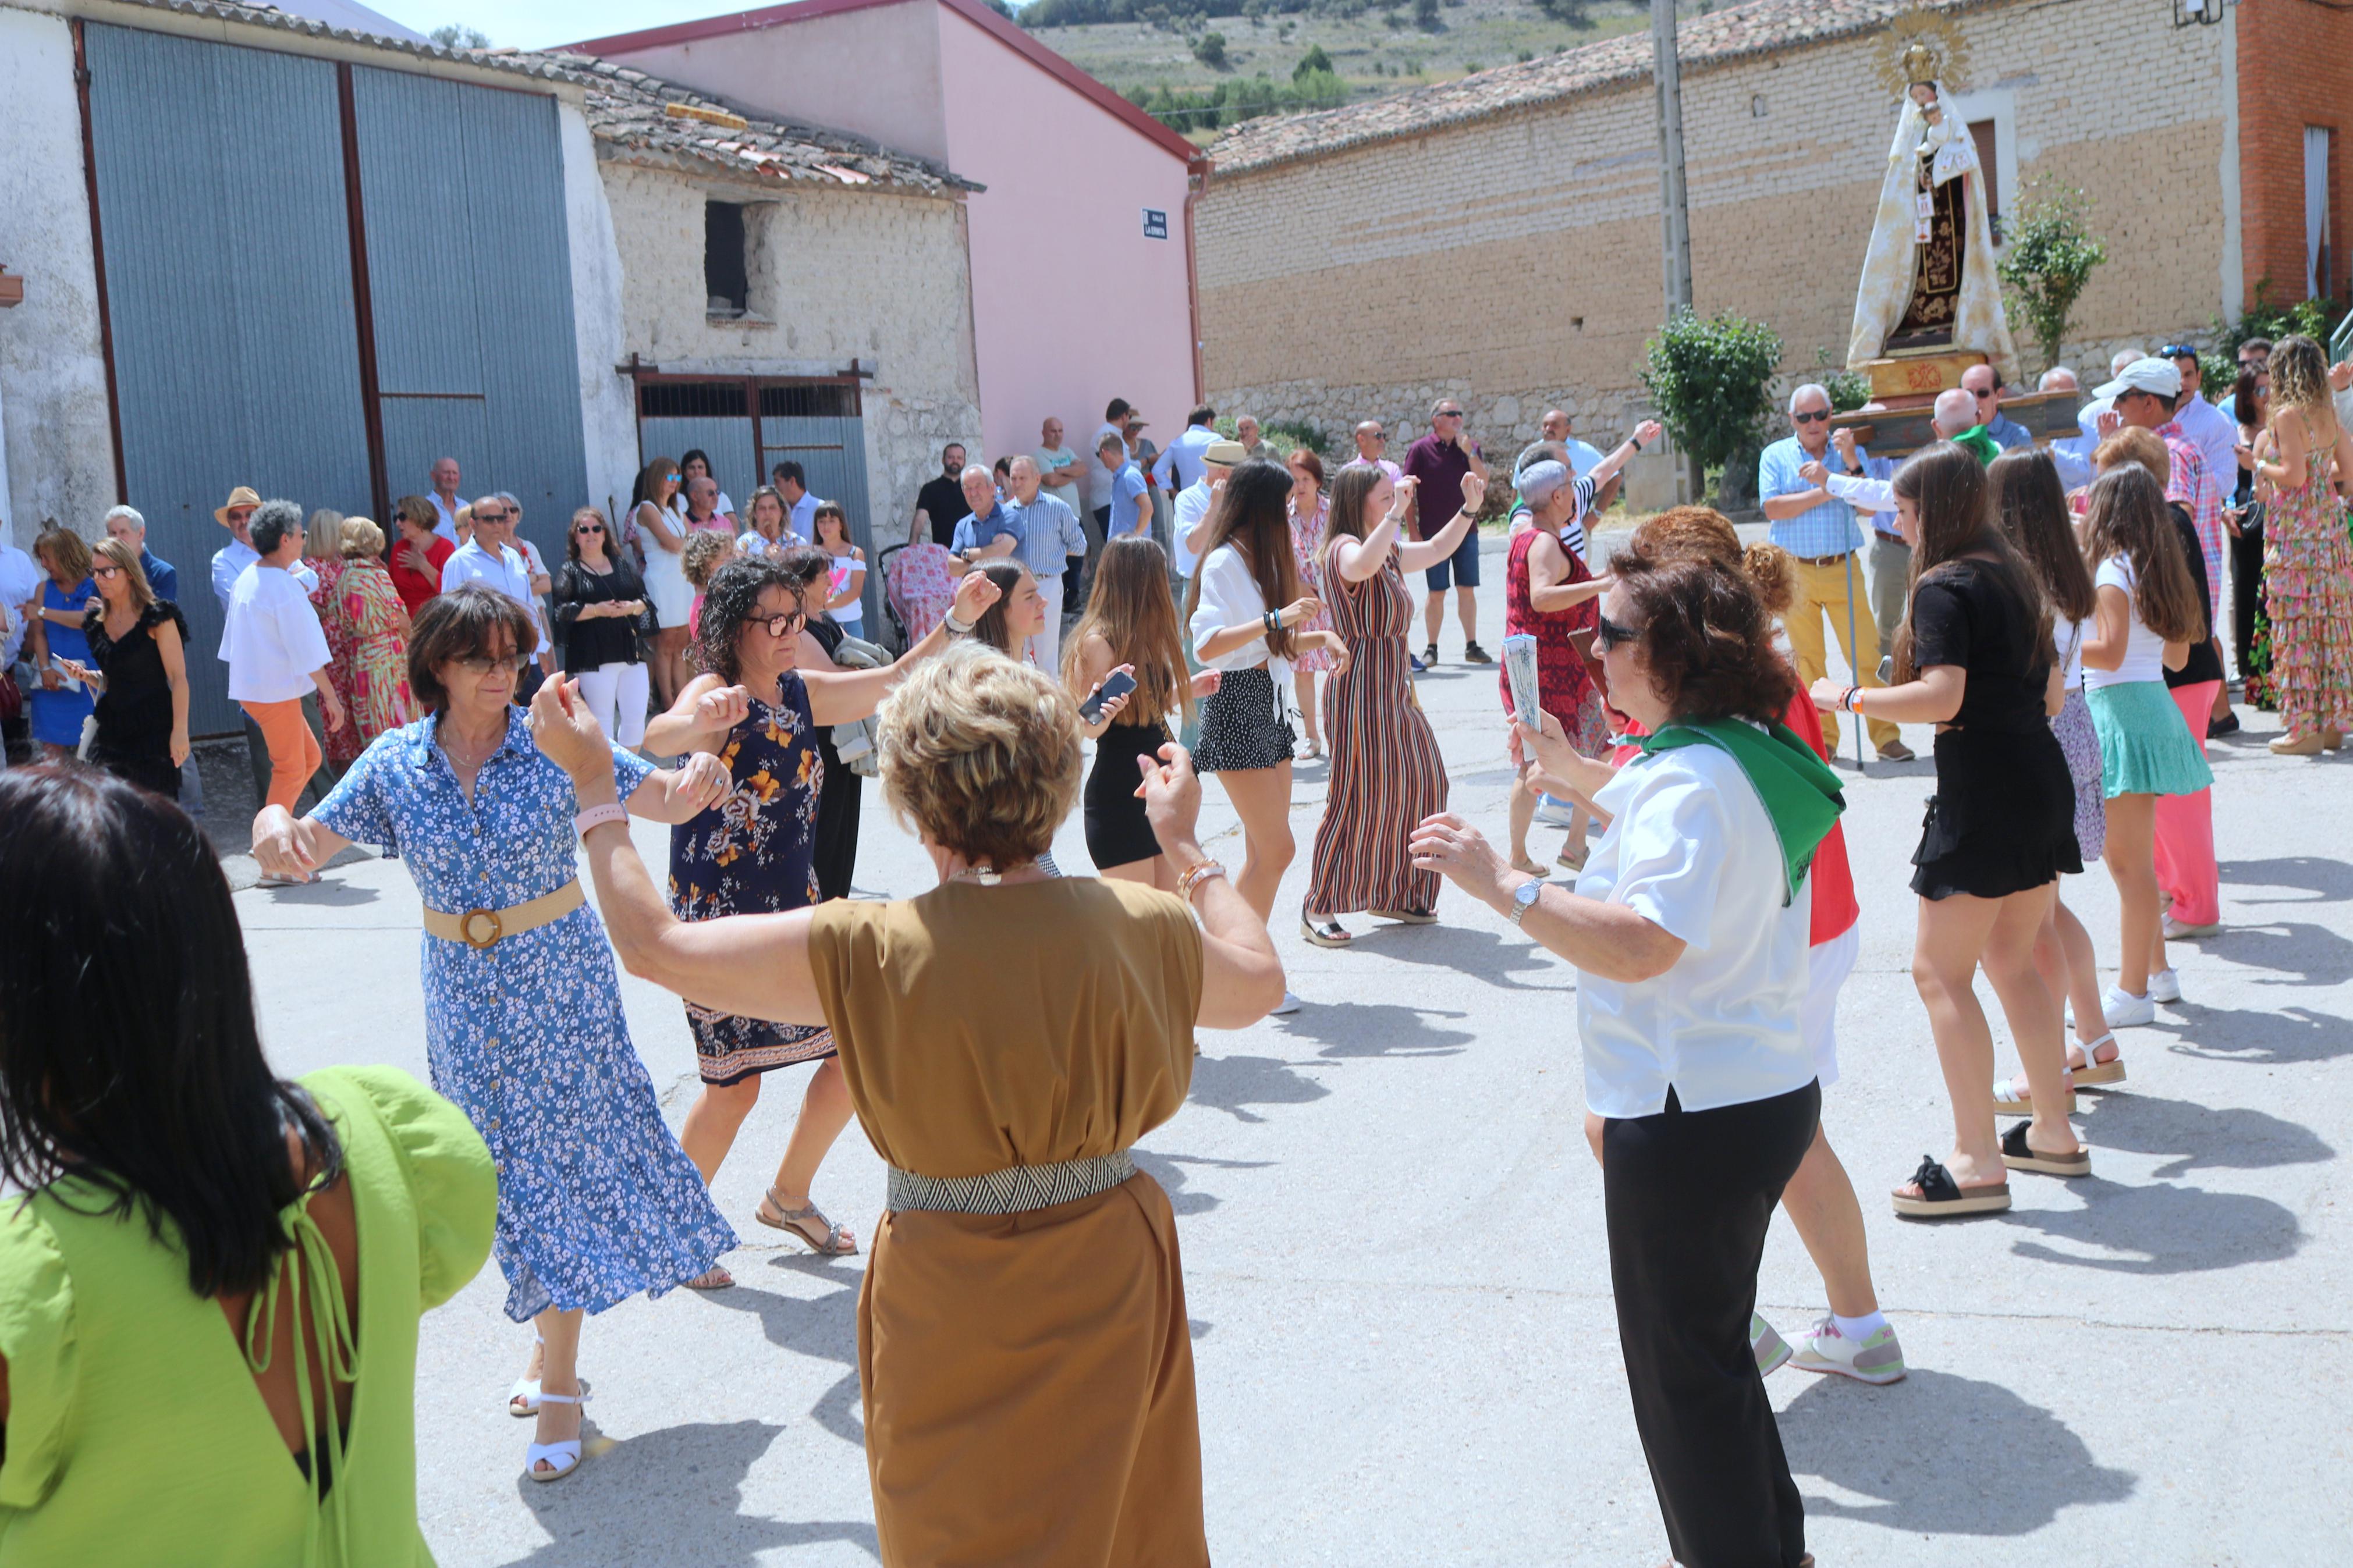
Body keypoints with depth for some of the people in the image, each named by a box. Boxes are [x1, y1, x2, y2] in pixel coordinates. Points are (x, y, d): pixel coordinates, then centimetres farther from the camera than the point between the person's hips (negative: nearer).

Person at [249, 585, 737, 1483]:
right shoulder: (396, 763, -4)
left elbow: (663, 802, -5)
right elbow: (312, 845, -2)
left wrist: (693, 785, -28)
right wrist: (275, 824, -25)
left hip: (559, 979, -2)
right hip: (463, 989, 2)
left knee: (560, 1156, 1)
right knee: (507, 1168, 12)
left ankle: (559, 1379, 11)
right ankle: (550, 1337, 32)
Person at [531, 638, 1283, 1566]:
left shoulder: (866, 954, -22)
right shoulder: (1141, 926, -15)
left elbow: (652, 945, -11)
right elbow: (1258, 982, 8)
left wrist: (590, 779, 1)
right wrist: (1186, 844, 19)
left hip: (951, 1307, -2)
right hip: (1112, 1287, 2)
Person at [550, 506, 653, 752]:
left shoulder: (622, 565, 16)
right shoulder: (570, 571, 5)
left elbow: (645, 599, 14)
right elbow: (561, 610, -7)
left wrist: (632, 607, -7)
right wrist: (596, 610, -16)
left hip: (630, 650, 4)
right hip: (592, 656, -4)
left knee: (636, 717, 2)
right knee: (602, 719, -2)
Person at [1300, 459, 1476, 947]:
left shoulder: (1389, 550, 16)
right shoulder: (1344, 549, -14)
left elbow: (1435, 551, 31)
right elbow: (1364, 565, -38)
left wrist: (1470, 508, 21)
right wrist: (1396, 514, -34)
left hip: (1395, 687, 10)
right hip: (1361, 686, -10)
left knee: (1417, 783, 14)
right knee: (1356, 797, -7)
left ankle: (1390, 895, 26)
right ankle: (1317, 909, 1)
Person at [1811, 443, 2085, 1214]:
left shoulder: (1944, 587, -13)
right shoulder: (2014, 577, 13)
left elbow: (1942, 695, -24)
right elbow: (2051, 692, 16)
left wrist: (1847, 698, -13)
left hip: (1983, 798, -9)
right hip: (2043, 783, 9)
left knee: (1940, 971, -3)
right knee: (2014, 961, 19)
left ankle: (1978, 1161, -2)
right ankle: (2053, 1131, 27)